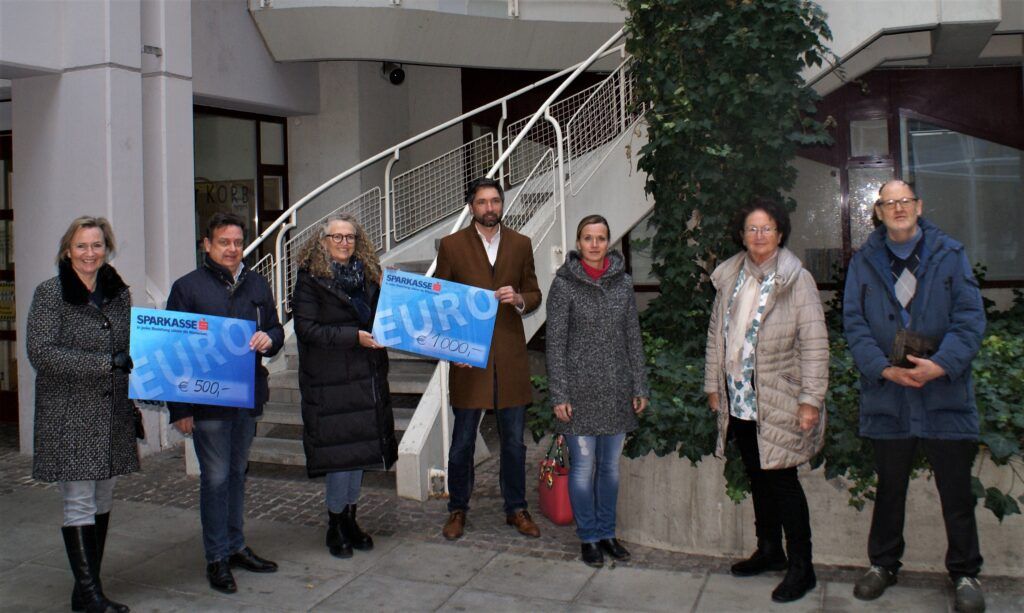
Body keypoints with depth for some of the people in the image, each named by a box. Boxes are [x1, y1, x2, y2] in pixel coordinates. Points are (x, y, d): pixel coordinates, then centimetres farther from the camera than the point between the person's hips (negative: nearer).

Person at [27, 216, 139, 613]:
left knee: (103, 501, 11)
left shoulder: (118, 293, 10)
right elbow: (40, 353, -13)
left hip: (113, 414, 5)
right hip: (69, 415, -5)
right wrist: (107, 363, -20)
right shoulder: (50, 293, -5)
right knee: (79, 504, -5)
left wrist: (136, 407, 15)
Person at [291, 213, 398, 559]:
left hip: (366, 376, 6)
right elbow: (307, 328, -13)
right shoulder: (310, 279, -5)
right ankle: (335, 526, 13)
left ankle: (350, 519, 26)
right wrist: (354, 337, -20)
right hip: (330, 381, -6)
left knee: (360, 449, 11)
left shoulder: (369, 275, 12)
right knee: (340, 450, -4)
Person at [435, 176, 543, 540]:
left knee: (514, 441, 10)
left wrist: (519, 299, -11)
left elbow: (534, 295, 13)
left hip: (510, 356, 2)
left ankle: (516, 509, 25)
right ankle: (457, 510, 23)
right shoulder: (452, 245, 1)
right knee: (462, 441, 7)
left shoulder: (520, 244, 8)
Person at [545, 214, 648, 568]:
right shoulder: (564, 284, -6)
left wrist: (639, 387, 7)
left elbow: (633, 339, 9)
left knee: (611, 465, 13)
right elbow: (555, 344, -6)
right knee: (583, 466, 4)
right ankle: (588, 537, 20)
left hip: (617, 390, 4)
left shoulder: (623, 282, 5)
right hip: (581, 389, -4)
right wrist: (559, 395, -10)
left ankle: (607, 532, 29)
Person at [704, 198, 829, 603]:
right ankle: (769, 550, 32)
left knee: (781, 479, -2)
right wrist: (713, 385, 13)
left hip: (778, 402, -5)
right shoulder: (729, 277, 8)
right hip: (738, 400, 5)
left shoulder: (796, 279, -8)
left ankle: (801, 566, 13)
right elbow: (716, 334, 14)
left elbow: (814, 344, -11)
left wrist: (810, 400, -15)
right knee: (757, 477, 15)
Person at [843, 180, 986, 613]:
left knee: (956, 491, 7)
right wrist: (884, 369, -14)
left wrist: (941, 364, -19)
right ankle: (883, 564, 31)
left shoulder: (950, 255, 2)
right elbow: (854, 322, 0)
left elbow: (970, 317, -4)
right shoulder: (864, 262, 5)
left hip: (944, 394, -1)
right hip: (888, 396, 1)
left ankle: (965, 573, 25)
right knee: (889, 487, 15)